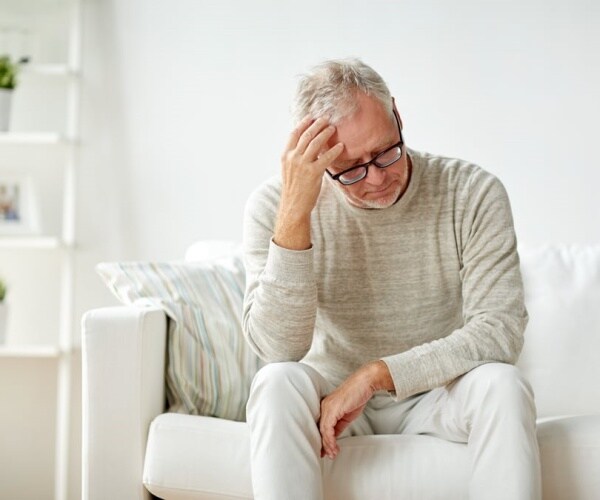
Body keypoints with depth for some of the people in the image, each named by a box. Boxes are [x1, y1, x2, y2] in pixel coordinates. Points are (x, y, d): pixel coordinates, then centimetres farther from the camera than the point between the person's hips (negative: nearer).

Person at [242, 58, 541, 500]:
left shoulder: (473, 194, -13)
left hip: (437, 393, 0)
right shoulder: (275, 206, -14)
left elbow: (501, 329, -19)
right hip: (331, 394, 0)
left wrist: (377, 374, -26)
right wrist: (294, 214, -33)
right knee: (277, 383, -31)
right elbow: (279, 349, -24)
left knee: (502, 384, -30)